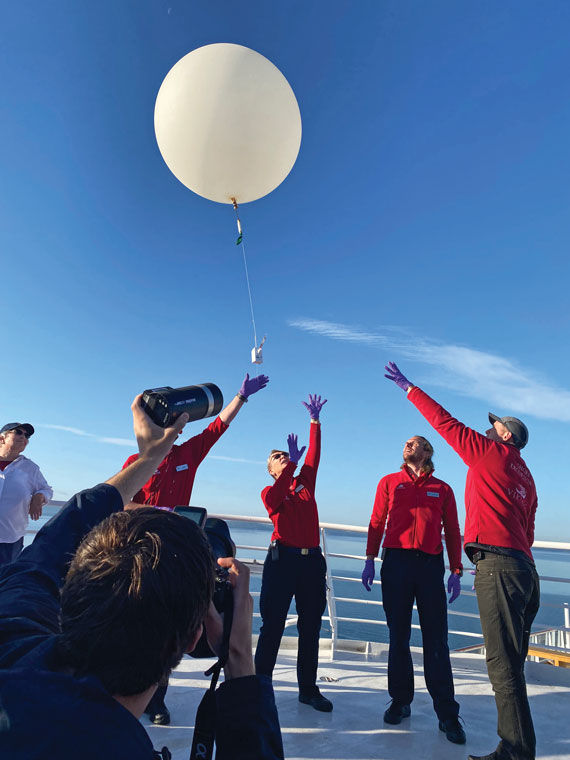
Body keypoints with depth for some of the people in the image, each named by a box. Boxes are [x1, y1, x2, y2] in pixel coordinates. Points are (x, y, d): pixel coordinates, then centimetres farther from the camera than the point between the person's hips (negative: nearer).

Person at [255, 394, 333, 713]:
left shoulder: (306, 482, 13)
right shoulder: (269, 492, 3)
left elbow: (314, 455, 5)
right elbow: (275, 499, -20)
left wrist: (315, 421, 1)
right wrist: (292, 460, -25)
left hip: (312, 560, 4)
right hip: (283, 558, -4)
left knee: (311, 627, 11)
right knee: (272, 626, 2)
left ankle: (309, 689, 24)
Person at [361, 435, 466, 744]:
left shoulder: (443, 489, 11)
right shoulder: (389, 482, 11)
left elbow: (452, 532, 12)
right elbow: (376, 523, 9)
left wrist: (456, 571, 4)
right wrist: (369, 561, 3)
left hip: (431, 565, 0)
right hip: (396, 562, 0)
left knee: (436, 640, 2)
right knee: (398, 636, 8)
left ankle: (447, 713, 11)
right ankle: (400, 702, 21)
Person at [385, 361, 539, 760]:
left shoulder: (488, 451, 0)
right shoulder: (527, 478, 23)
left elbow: (445, 422, 2)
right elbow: (527, 532, 22)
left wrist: (410, 388, 11)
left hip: (497, 562, -9)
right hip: (523, 566, 9)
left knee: (503, 663, -7)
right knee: (509, 663, 12)